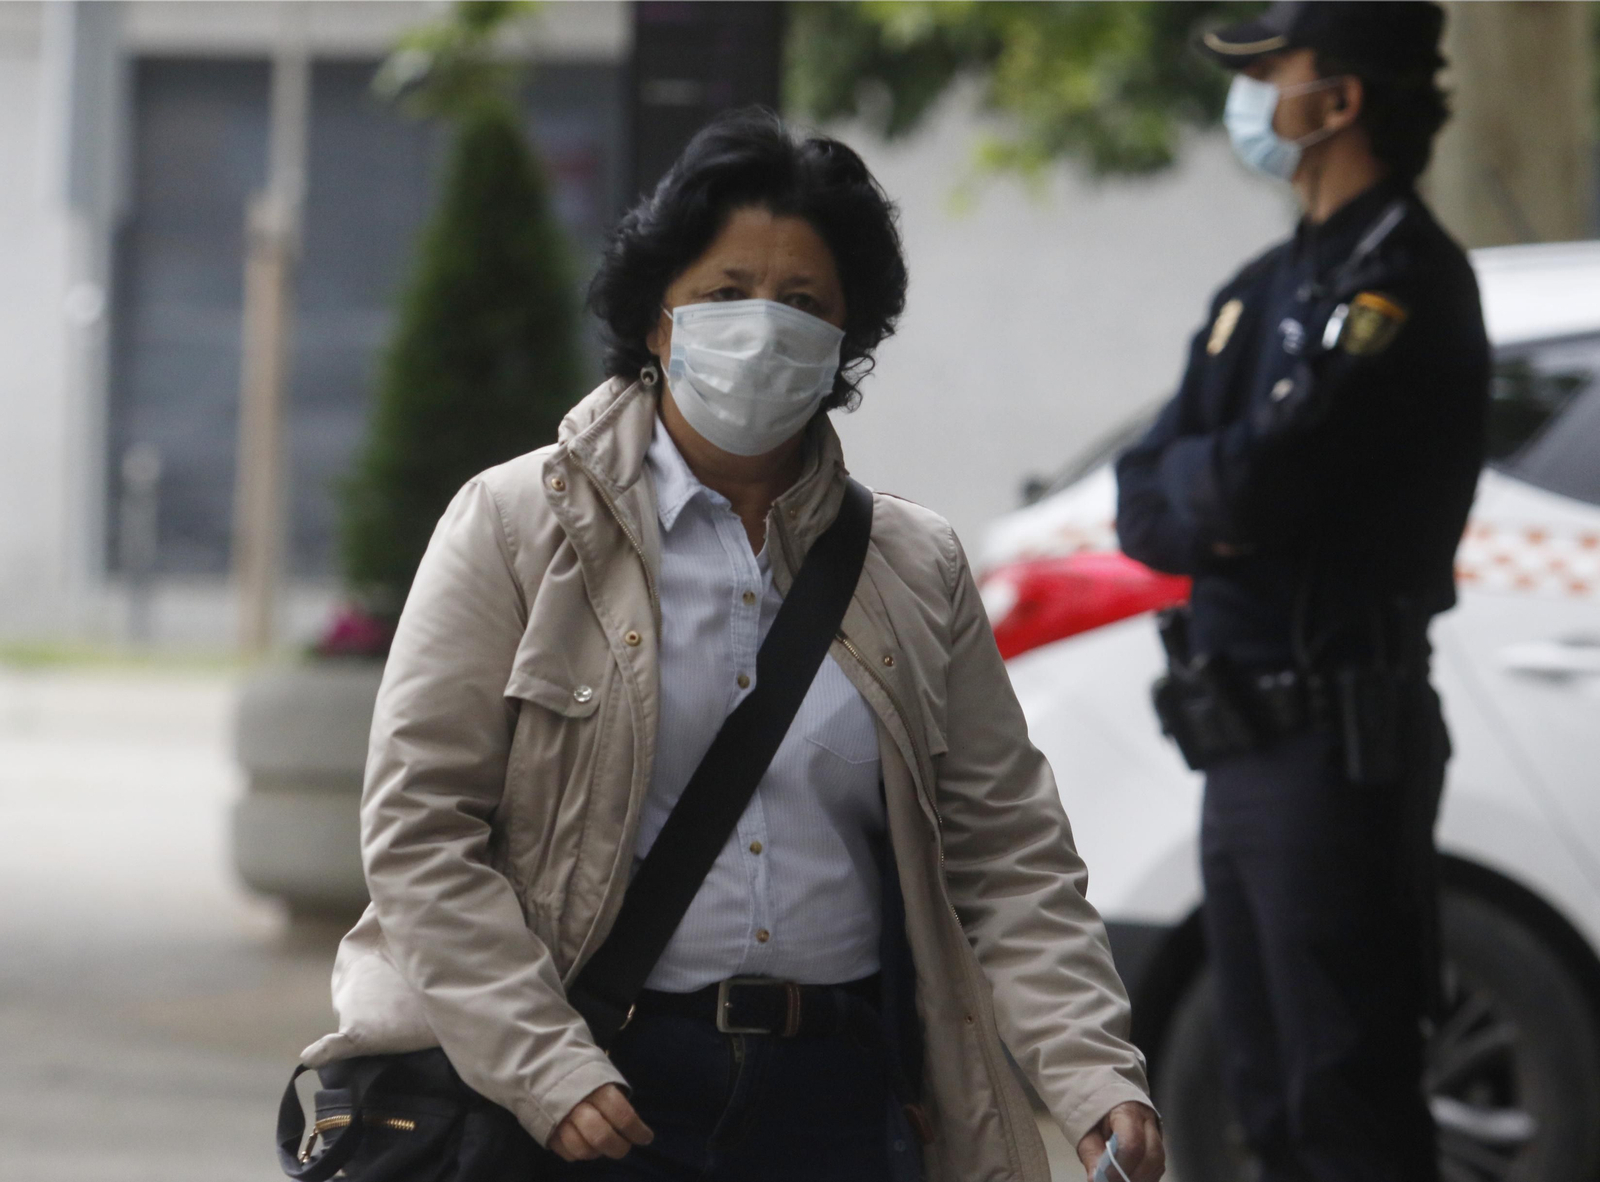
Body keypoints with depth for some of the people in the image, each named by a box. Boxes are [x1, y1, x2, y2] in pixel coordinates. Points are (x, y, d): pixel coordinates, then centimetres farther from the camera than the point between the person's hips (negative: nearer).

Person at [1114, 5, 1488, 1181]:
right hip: (1242, 739, 9)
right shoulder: (1265, 288, 16)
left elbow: (1254, 486, -23)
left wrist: (1193, 487, -2)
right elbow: (1146, 507, 11)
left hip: (1339, 742, -9)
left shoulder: (1403, 284, -13)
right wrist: (1221, 496, -10)